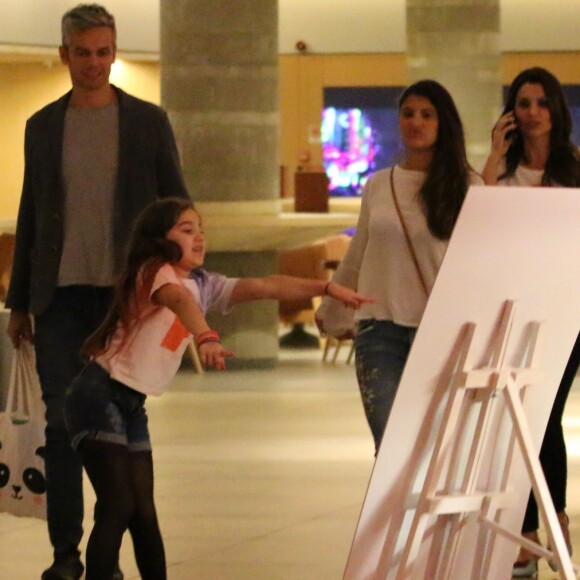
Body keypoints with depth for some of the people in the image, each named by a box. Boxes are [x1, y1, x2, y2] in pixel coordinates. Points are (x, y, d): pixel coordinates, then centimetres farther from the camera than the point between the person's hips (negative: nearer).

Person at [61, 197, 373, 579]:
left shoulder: (203, 285, 8)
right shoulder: (156, 272, -15)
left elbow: (267, 287, 3)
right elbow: (178, 299, -38)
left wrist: (327, 288, -7)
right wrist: (207, 338, -58)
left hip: (132, 405, 8)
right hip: (100, 396, -8)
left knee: (144, 512, 11)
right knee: (118, 507, -17)